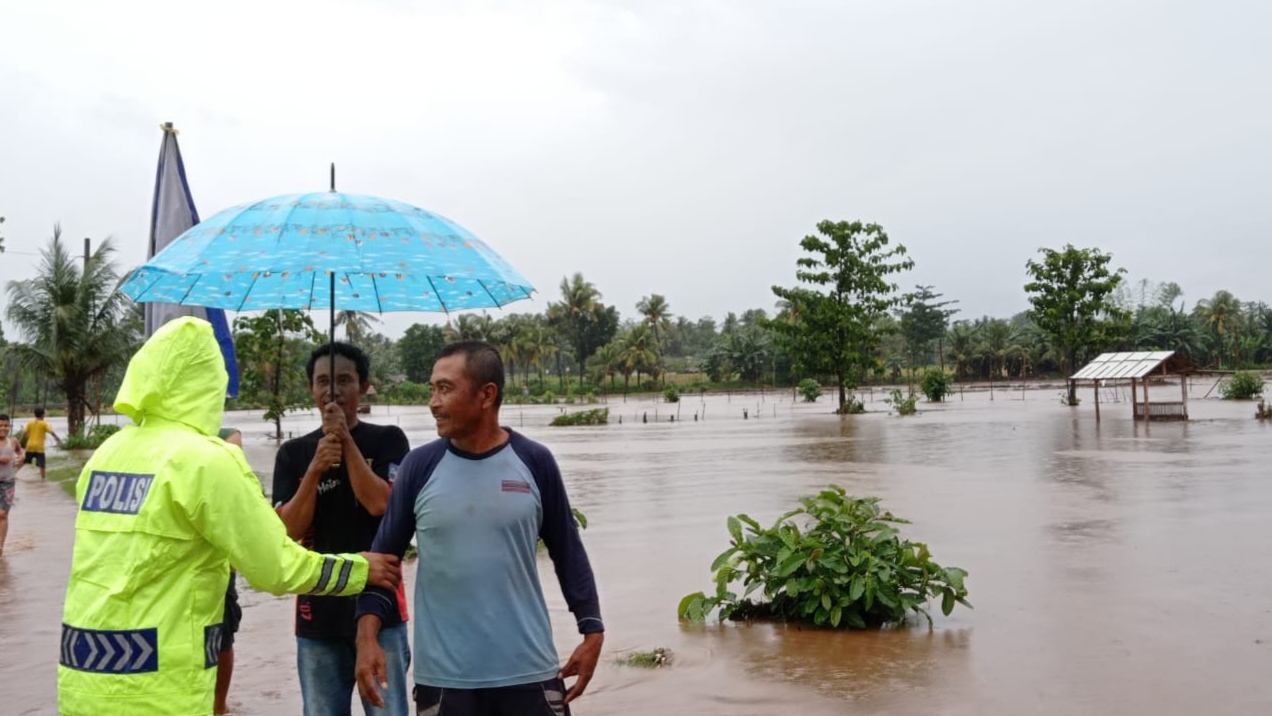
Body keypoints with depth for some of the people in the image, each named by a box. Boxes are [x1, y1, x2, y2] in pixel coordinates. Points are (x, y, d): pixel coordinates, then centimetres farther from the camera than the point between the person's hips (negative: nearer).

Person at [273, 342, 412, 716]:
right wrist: (316, 468, -15)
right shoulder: (294, 453, 6)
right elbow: (290, 529, -2)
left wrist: (345, 439, -14)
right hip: (318, 612, 2)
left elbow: (381, 503, -13)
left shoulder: (387, 440, 1)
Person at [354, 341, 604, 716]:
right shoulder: (419, 466, -2)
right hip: (444, 677, 0)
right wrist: (367, 636, -6)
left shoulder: (535, 462, -3)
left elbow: (568, 552, 4)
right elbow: (385, 555, 3)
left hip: (529, 672, 0)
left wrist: (592, 631, 2)